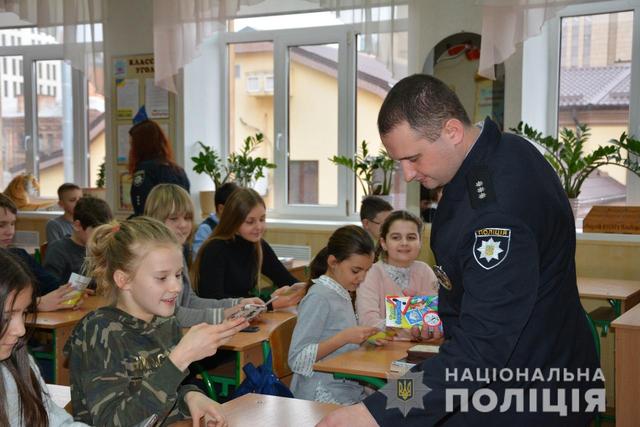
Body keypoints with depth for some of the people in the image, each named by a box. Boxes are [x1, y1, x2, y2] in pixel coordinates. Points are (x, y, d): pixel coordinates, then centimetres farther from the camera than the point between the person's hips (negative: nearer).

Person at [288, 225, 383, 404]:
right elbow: (296, 359, -16)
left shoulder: (342, 294, 12)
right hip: (323, 397, -8)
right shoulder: (319, 297, -12)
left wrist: (365, 336, 5)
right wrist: (344, 337, -21)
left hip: (350, 392, 8)